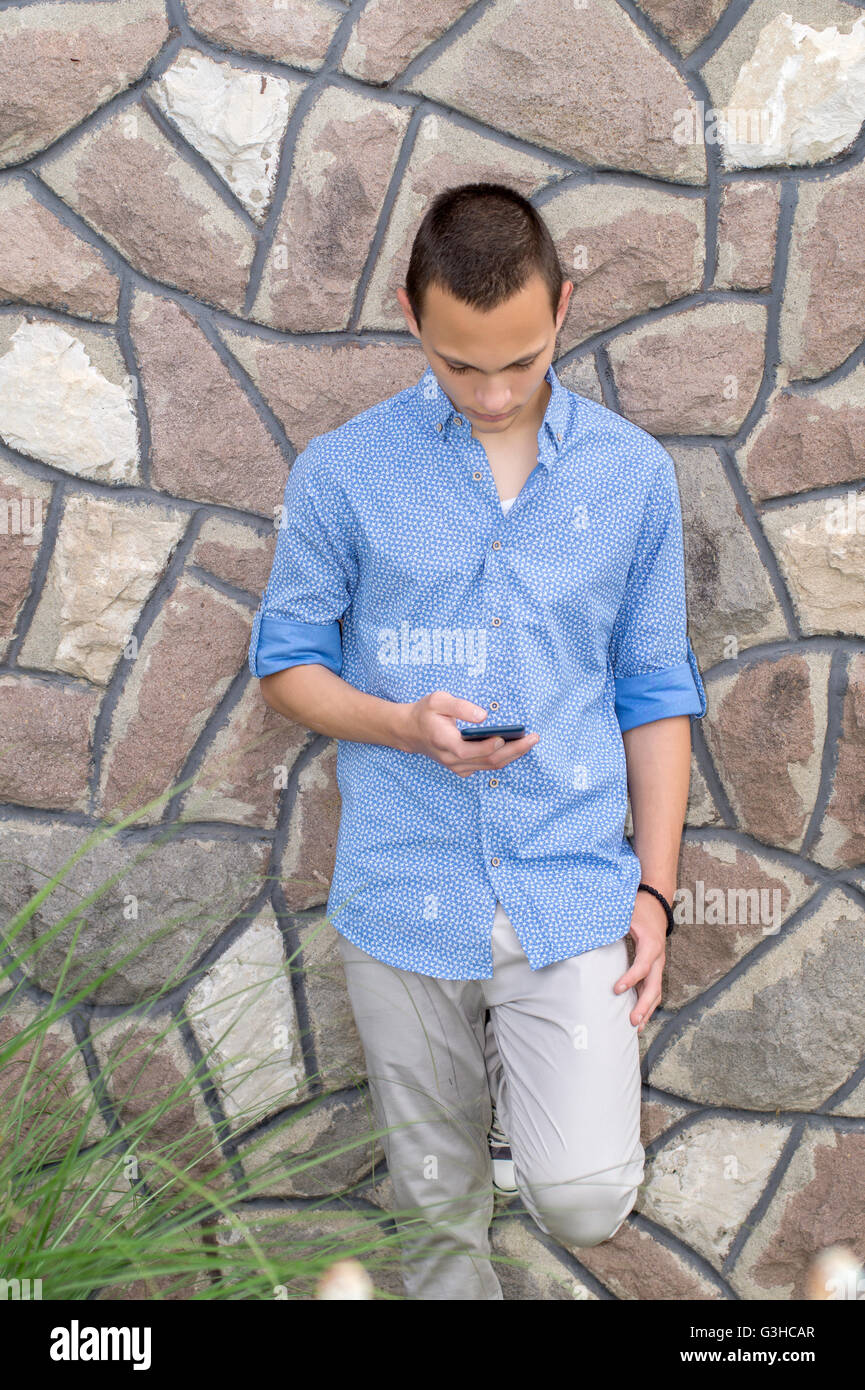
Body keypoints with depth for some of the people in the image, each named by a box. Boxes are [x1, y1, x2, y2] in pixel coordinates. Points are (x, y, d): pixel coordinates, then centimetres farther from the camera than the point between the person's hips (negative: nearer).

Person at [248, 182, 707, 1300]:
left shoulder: (634, 474, 1)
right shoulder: (342, 473, -4)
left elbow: (655, 693, 6)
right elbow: (285, 662, 4)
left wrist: (654, 888, 0)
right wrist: (406, 726, -16)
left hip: (574, 891, 0)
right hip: (405, 897, 0)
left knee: (587, 1196, -10)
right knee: (438, 1197, 14)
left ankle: (526, 1071, 22)